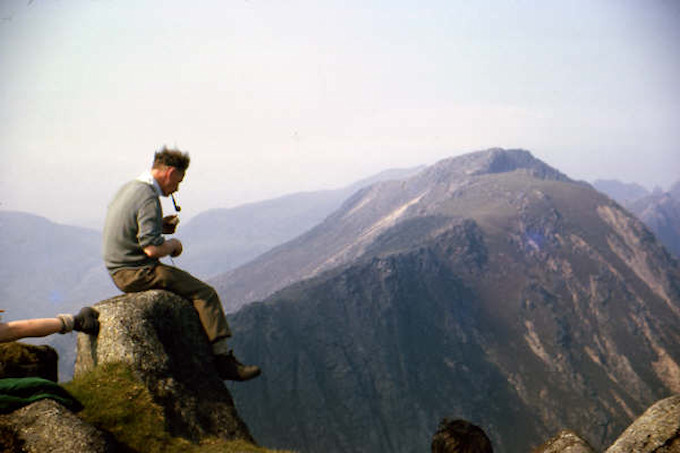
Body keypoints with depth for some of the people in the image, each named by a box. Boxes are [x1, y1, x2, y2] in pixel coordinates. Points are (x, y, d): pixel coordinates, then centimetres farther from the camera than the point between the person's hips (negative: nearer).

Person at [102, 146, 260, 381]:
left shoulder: (127, 188, 13)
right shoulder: (149, 199, -19)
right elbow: (152, 248, -27)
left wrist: (160, 226, 14)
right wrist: (173, 244, -6)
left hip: (120, 272, 10)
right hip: (138, 273, -10)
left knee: (189, 285, 24)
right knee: (205, 293, -11)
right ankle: (223, 358, -13)